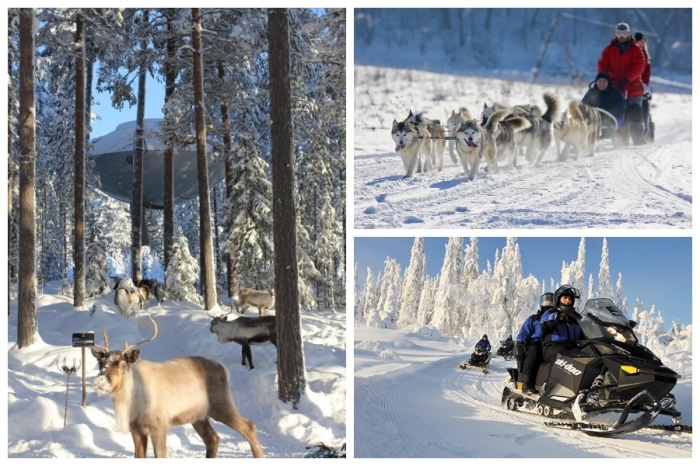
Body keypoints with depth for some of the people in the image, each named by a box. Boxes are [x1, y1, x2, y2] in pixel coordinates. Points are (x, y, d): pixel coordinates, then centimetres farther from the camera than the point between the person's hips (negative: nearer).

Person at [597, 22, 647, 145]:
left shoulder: (635, 49, 2)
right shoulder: (609, 49, 8)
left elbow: (638, 67, -9)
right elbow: (602, 66, 3)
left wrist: (626, 79, -20)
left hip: (633, 86, -2)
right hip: (615, 87, 2)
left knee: (635, 113, -7)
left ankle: (639, 140, -4)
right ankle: (622, 141, 2)